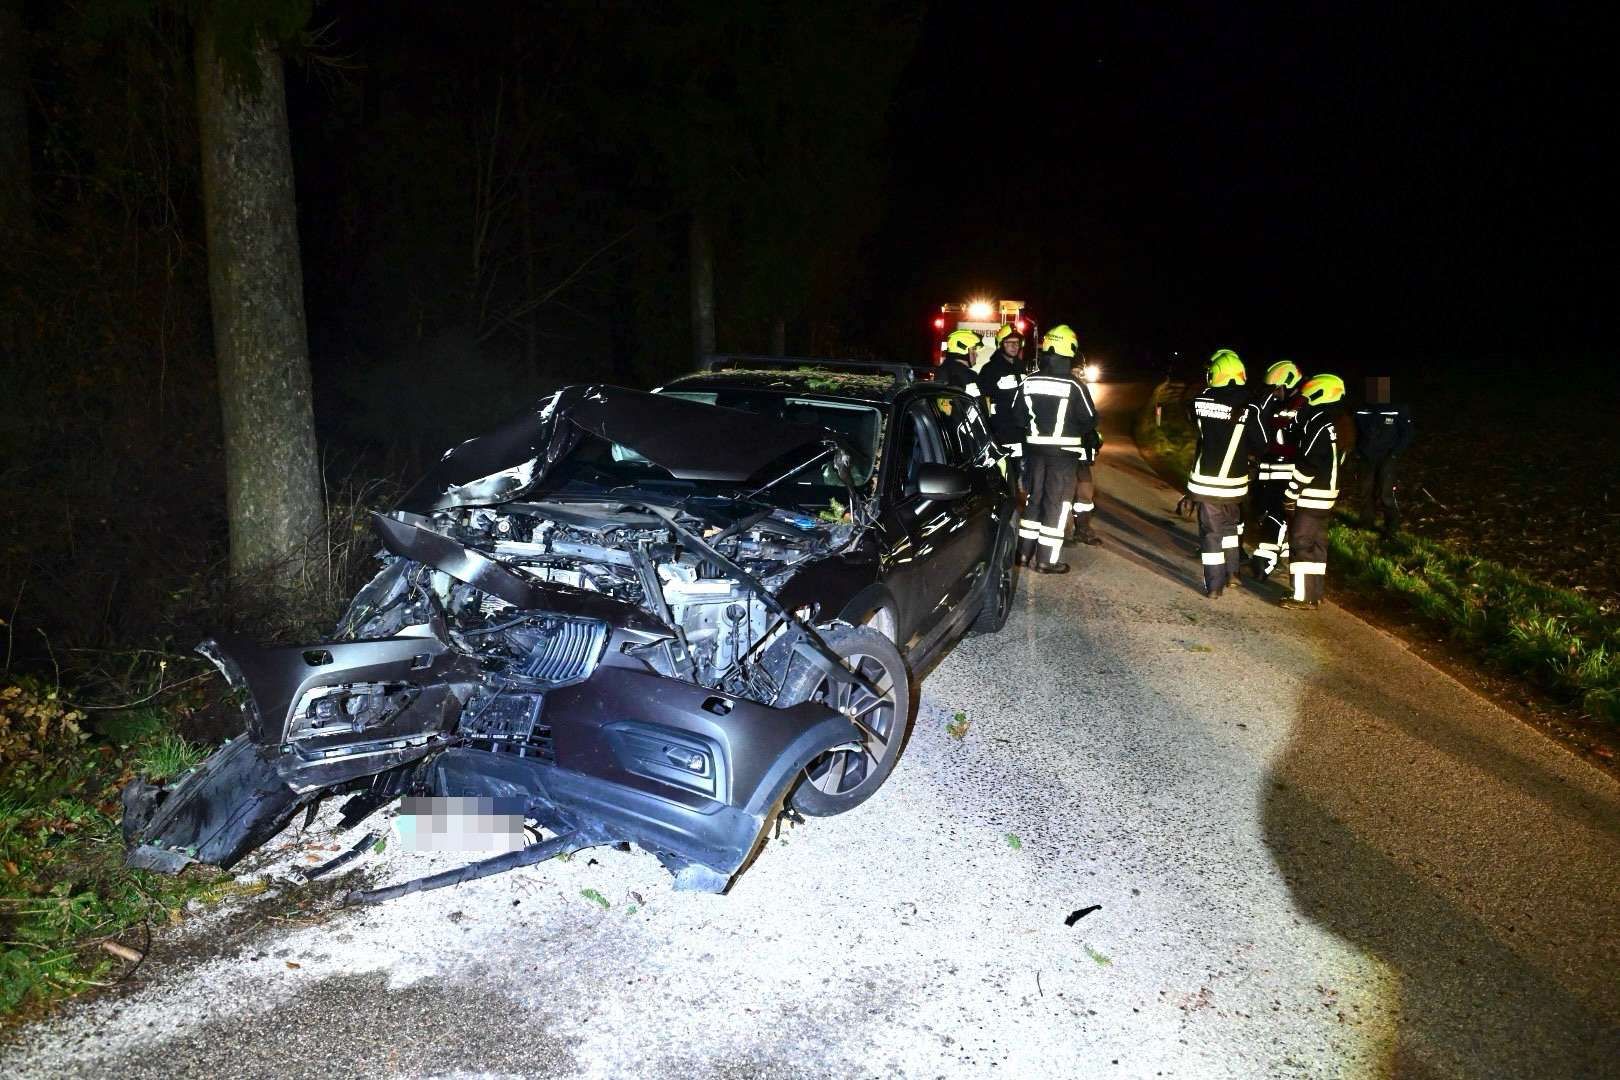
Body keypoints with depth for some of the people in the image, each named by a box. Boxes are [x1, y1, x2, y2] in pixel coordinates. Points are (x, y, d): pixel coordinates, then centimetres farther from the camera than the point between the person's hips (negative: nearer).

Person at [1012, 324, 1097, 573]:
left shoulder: (1028, 382, -2)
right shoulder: (1073, 386, -15)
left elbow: (1018, 416, 6)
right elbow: (1090, 421, -8)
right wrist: (1074, 427, 14)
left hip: (1034, 448, 5)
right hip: (1063, 450, -4)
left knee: (1034, 497, 17)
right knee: (1057, 503, 3)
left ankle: (1025, 551, 21)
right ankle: (1046, 560, 4)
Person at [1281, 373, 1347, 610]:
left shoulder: (1317, 426, -18)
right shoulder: (1328, 424, 13)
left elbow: (1307, 465, -21)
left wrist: (1291, 493, -16)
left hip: (1309, 498, -10)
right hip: (1324, 496, 10)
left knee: (1301, 544, -5)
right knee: (1316, 544, 13)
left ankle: (1303, 597, -4)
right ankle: (1315, 594, 19)